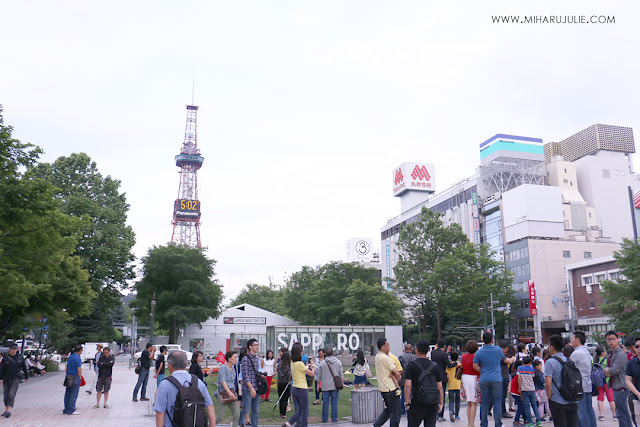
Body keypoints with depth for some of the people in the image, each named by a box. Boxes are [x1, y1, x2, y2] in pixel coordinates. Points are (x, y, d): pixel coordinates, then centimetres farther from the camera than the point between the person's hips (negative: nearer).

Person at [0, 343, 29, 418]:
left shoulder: (20, 357, 2)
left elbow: (24, 368, 11)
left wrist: (26, 377, 17)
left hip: (15, 379, -2)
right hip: (6, 379, 2)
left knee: (11, 395, -15)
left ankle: (9, 410, -21)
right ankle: (6, 409, 28)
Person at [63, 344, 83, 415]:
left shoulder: (70, 357, 10)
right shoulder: (78, 358, -15)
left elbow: (66, 368, 15)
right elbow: (79, 370, -16)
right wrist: (80, 378, -5)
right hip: (75, 378, -8)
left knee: (67, 394, 12)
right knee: (73, 395, -3)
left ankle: (66, 409, 19)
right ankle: (71, 410, 0)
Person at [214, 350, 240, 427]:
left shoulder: (233, 369, 13)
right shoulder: (223, 368, -10)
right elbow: (223, 381, -23)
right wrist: (229, 392, -33)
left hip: (232, 394, 7)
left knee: (237, 415, -2)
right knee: (220, 417, -5)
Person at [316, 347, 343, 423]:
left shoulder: (322, 363, -2)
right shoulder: (338, 362, 3)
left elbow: (319, 376, 3)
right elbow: (341, 375, 4)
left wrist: (318, 385, 12)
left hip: (325, 386, -1)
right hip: (335, 386, 1)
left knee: (325, 402, 5)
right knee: (334, 402, 5)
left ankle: (325, 419, 11)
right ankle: (334, 419, 7)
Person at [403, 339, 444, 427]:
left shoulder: (411, 365, -6)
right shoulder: (434, 365, 6)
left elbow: (407, 386, -13)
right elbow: (440, 387, 7)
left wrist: (407, 403, -6)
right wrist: (441, 403, 14)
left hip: (417, 404, -3)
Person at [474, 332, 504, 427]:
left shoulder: (479, 352, 1)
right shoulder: (498, 350, -1)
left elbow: (475, 366, 2)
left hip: (484, 380, 1)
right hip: (496, 379, -1)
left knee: (484, 403, 7)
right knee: (497, 403, 3)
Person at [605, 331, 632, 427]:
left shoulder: (621, 354, -15)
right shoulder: (611, 354, 15)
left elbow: (614, 371, -21)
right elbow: (606, 372, 16)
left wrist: (607, 370, -2)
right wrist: (608, 371, -5)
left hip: (621, 387, -9)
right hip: (616, 387, 9)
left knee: (620, 414, -6)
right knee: (625, 413, 15)